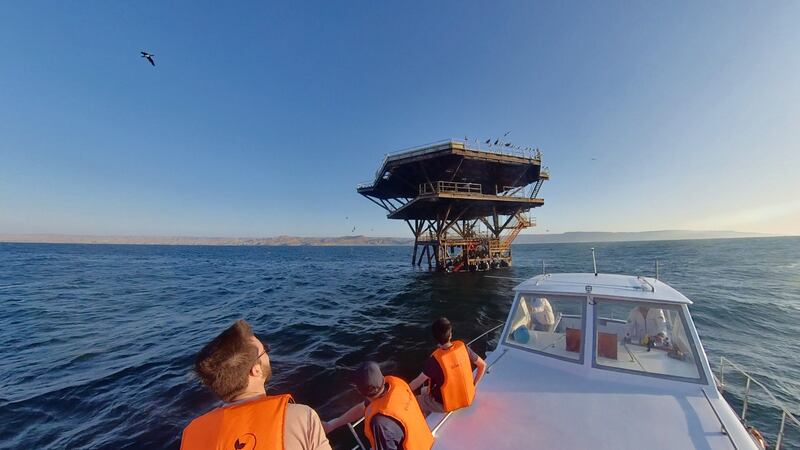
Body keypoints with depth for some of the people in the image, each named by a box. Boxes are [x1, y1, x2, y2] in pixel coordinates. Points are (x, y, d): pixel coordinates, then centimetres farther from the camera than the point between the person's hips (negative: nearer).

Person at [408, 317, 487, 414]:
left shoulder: (435, 359, -29)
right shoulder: (462, 346, -17)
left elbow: (417, 382, -18)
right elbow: (482, 365, -5)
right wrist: (473, 385, 6)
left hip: (446, 405, -4)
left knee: (417, 401, 19)